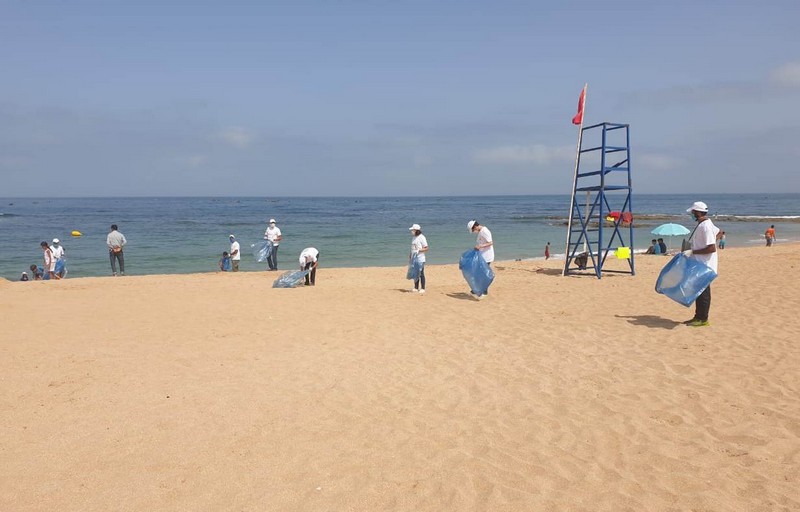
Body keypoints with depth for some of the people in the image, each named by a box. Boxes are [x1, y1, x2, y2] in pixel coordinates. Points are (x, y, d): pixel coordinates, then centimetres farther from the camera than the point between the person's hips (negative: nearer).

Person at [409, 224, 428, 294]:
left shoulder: (422, 238, -11)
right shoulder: (414, 238, 14)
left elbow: (426, 249, -13)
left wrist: (418, 250, -24)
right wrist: (410, 255, 15)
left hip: (420, 259, -8)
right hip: (414, 258, 8)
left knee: (421, 274, -4)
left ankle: (423, 289, 3)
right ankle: (416, 288, 19)